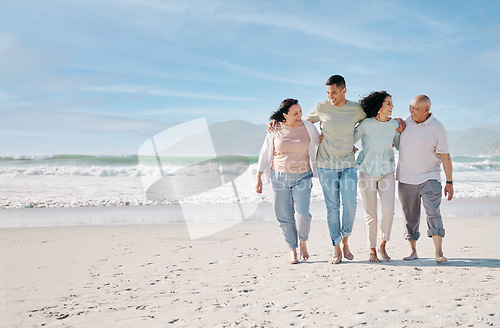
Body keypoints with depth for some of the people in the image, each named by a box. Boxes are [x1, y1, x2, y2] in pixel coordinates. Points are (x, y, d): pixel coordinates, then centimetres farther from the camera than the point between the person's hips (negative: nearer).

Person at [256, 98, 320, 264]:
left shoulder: (308, 127, -1)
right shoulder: (275, 130, -3)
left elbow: (322, 143, 17)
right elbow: (264, 154, 4)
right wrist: (258, 178, 1)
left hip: (302, 177, 0)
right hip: (280, 176, 1)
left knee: (302, 213, -14)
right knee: (284, 216, 2)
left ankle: (303, 243, 14)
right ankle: (293, 250, 18)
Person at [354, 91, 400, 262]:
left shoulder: (394, 125, 1)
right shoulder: (366, 125, -9)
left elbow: (400, 146, 14)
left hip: (386, 173, 2)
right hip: (367, 173, -2)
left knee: (388, 210, -13)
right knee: (370, 214, 1)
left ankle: (383, 245, 8)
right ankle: (372, 250, 14)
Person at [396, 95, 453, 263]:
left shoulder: (437, 128, -8)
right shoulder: (407, 121, 5)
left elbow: (445, 157, -5)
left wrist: (449, 182, -5)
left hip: (429, 178, -4)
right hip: (405, 179, 4)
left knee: (433, 213, -15)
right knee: (410, 216, 7)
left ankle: (439, 252, -14)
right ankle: (412, 251, 16)